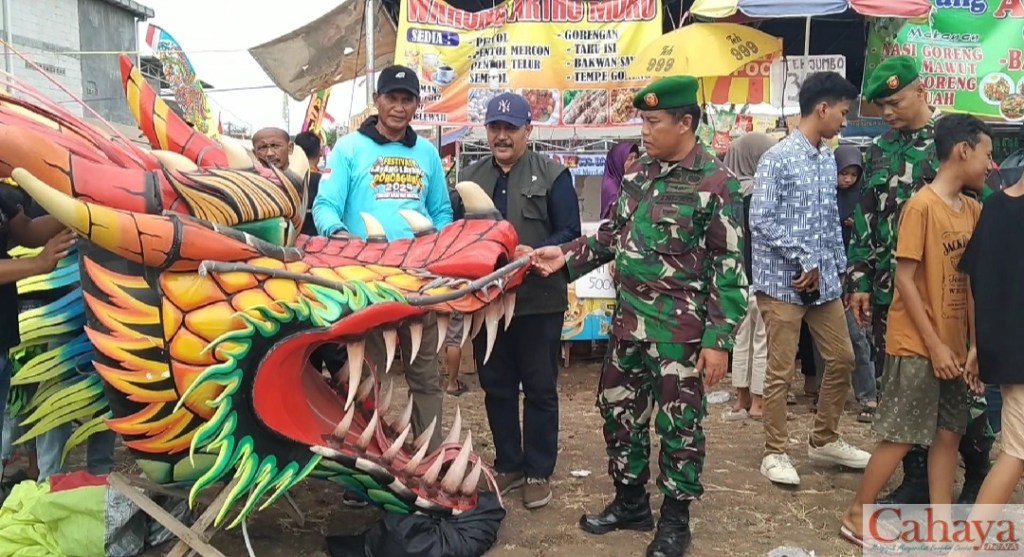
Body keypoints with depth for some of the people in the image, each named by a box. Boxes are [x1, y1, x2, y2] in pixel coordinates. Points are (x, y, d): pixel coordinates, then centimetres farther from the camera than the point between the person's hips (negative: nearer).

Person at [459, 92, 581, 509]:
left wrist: (534, 254, -23)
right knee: (496, 387, 11)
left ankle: (539, 472, 17)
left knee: (540, 388, 5)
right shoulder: (470, 177, 14)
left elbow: (570, 233, -7)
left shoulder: (552, 175, 0)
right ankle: (508, 465, 26)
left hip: (539, 299, -4)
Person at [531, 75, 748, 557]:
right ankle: (630, 502, 34)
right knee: (618, 409, 15)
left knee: (678, 423, 6)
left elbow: (730, 269, -12)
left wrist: (719, 339, -15)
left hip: (680, 327, -7)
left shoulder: (716, 184, -11)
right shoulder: (639, 171, 8)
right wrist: (568, 255, 4)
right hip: (629, 318, 7)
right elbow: (614, 233, 18)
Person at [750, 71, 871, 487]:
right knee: (781, 371, 1)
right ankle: (775, 453, 15)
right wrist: (804, 260, -15)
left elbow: (831, 219, 17)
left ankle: (824, 440, 31)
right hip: (783, 281, -8)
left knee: (842, 359, 14)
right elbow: (760, 220, -17)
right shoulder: (778, 157, -12)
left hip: (823, 281, 8)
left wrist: (835, 268, 11)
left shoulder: (828, 159, 11)